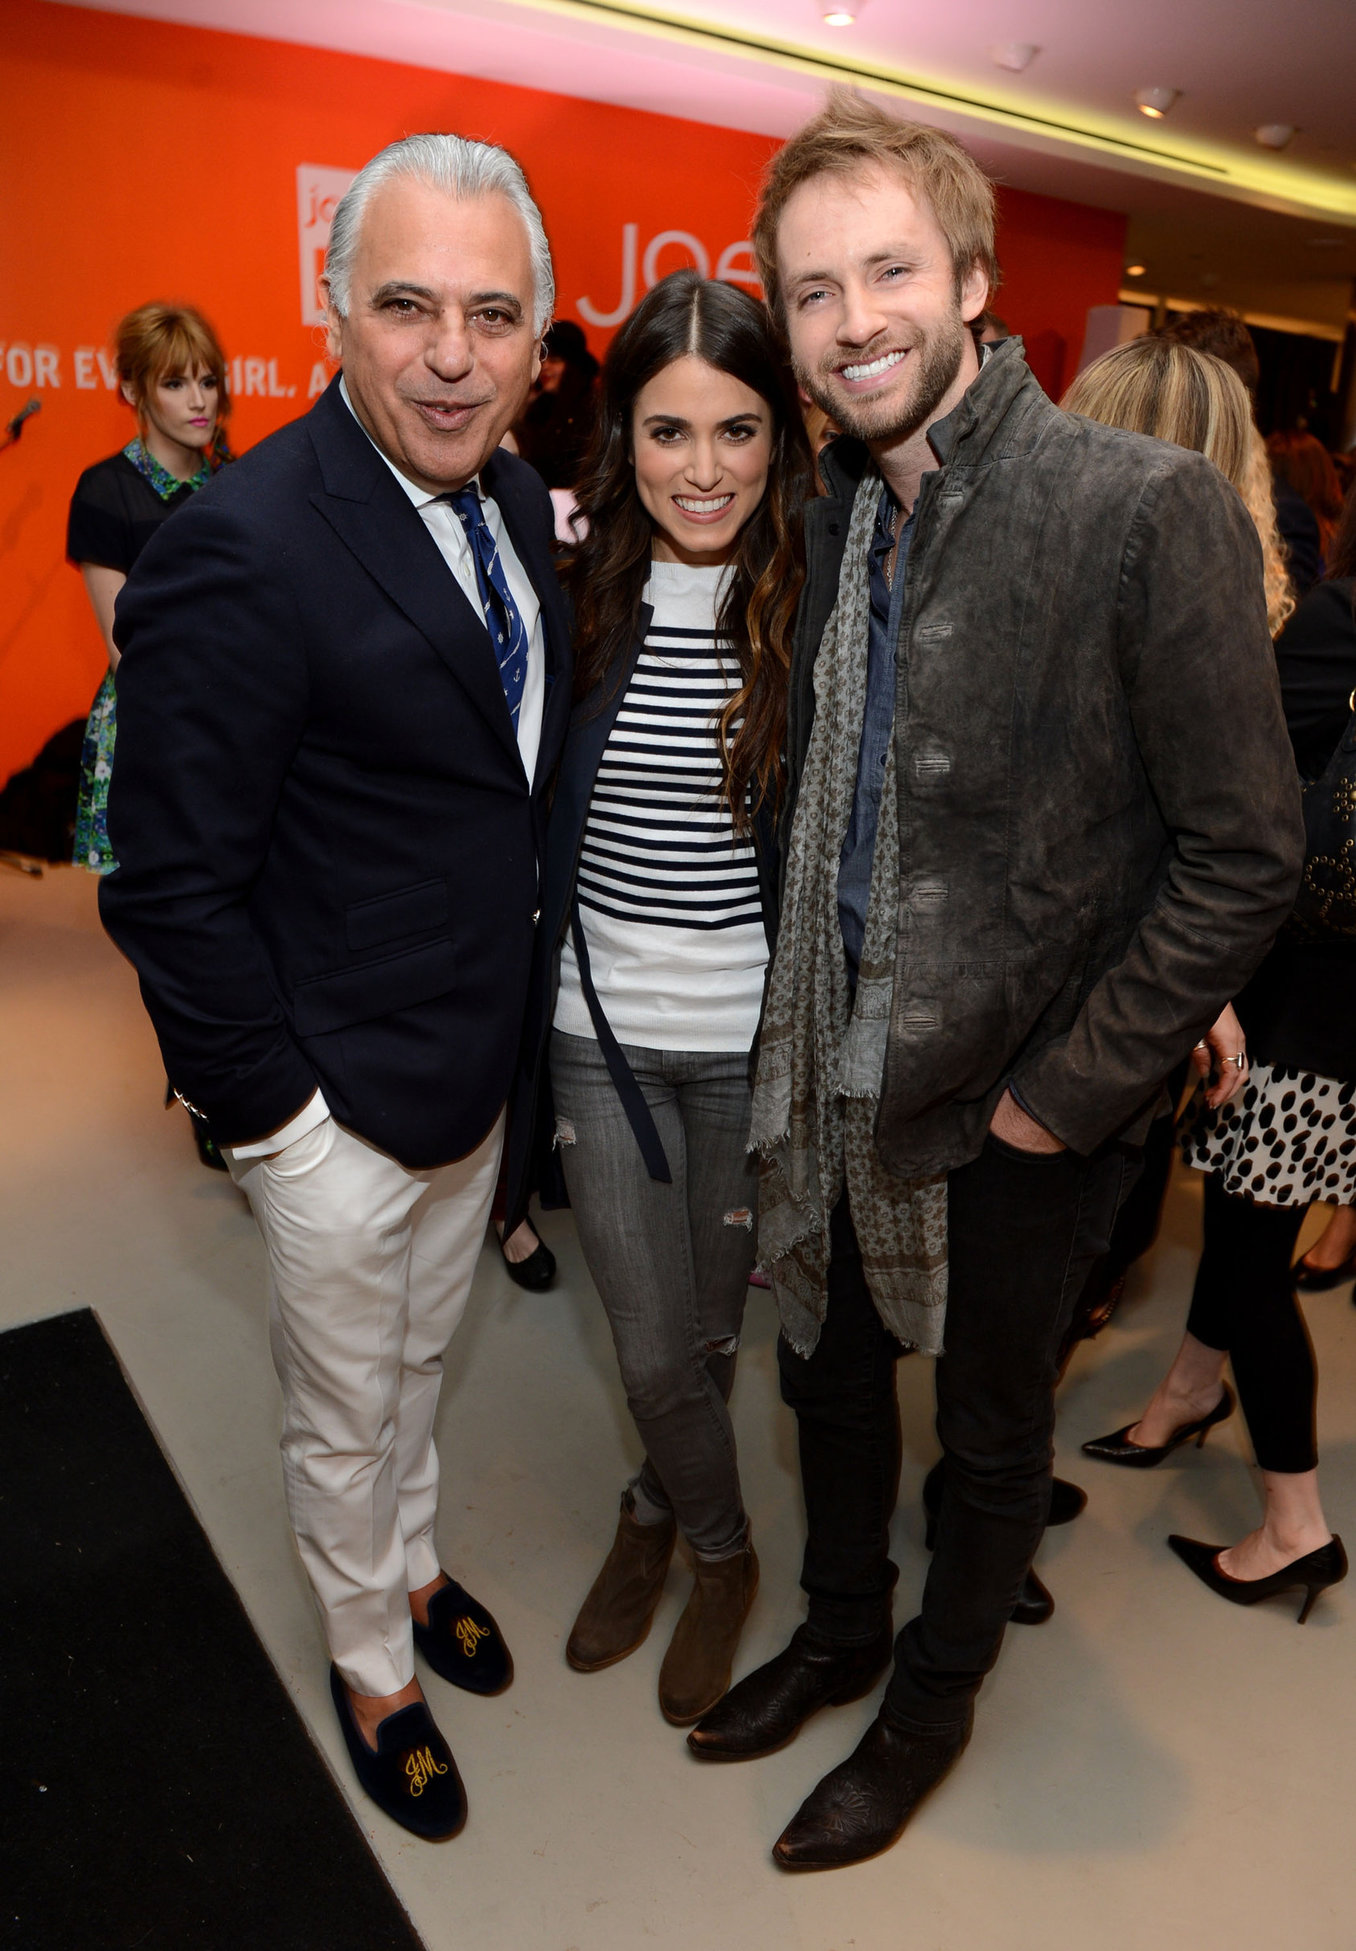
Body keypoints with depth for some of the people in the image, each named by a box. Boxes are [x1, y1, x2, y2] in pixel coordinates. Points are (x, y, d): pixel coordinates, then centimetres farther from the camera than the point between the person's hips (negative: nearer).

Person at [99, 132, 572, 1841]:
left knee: (422, 1364, 29)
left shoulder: (518, 501, 0)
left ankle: (413, 1567, 56)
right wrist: (269, 1108, -17)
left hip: (484, 1064, 7)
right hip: (341, 1107, -7)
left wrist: (513, 1024, 8)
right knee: (343, 1423, 18)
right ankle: (371, 1670, 46)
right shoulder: (241, 549, -24)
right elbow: (171, 887, -21)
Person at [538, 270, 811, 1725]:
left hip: (756, 1036, -1)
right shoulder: (577, 596, -3)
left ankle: (657, 1508, 48)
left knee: (707, 1328, 16)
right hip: (600, 1028, 2)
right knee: (650, 1349, 10)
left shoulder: (817, 610, -8)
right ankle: (720, 1553, 42)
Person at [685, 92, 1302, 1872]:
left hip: (1017, 1109, -5)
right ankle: (840, 1631, 52)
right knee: (829, 1375, 23)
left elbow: (1245, 855, -16)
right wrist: (802, 1025, 5)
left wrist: (1064, 1090, -15)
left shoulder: (1151, 512, -18)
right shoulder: (835, 512, 3)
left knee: (991, 1428, 18)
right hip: (835, 1074, 6)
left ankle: (936, 1697, 46)